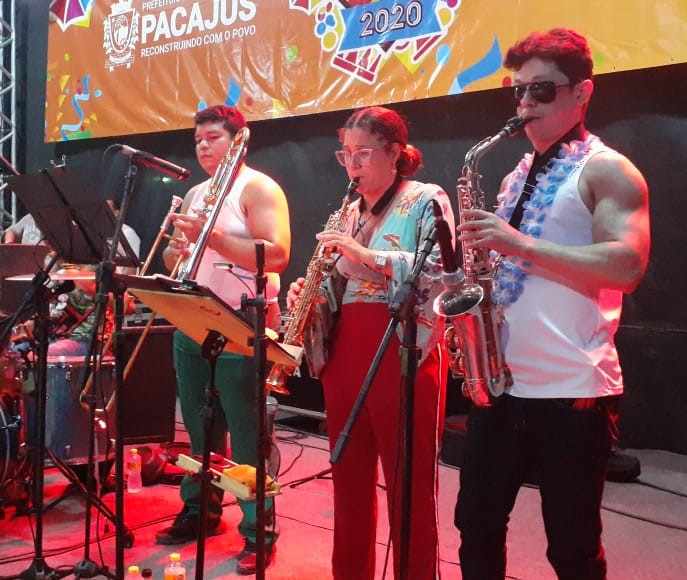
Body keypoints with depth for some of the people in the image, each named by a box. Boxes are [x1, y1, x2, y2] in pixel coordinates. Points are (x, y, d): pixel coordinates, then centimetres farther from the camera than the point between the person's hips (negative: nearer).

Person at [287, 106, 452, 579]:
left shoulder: (427, 199, -2)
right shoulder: (352, 212, 18)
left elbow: (440, 271, -16)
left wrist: (369, 256, -22)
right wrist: (308, 292, 1)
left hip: (403, 352, -6)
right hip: (345, 353, 7)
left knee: (409, 486, -1)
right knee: (349, 480, 13)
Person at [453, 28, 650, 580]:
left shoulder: (606, 170, -6)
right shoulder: (518, 176, 16)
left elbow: (627, 266, -20)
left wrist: (522, 244, -22)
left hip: (572, 390, -7)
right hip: (500, 380, 7)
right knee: (477, 525, 13)